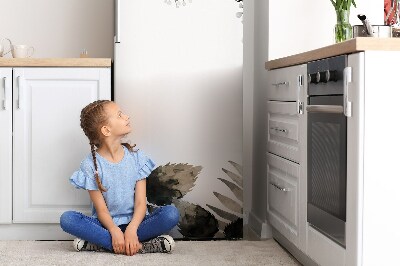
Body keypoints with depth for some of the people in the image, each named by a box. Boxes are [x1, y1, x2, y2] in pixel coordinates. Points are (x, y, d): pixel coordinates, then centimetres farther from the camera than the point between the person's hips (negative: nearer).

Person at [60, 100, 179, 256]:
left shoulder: (136, 157, 1)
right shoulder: (91, 164, -5)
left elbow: (141, 203, -6)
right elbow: (101, 209, -10)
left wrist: (131, 229, -26)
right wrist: (115, 231, -30)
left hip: (134, 222, 2)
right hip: (106, 225, -1)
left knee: (171, 214, -25)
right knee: (67, 219, -28)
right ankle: (137, 246, -34)